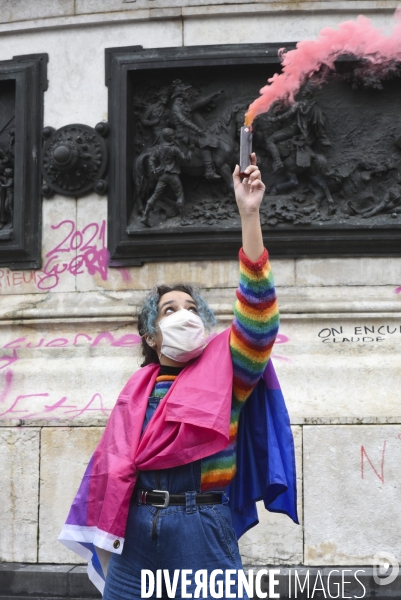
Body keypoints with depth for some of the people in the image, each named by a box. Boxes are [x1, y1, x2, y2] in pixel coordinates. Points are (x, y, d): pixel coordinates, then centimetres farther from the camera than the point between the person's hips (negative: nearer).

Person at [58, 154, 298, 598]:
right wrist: (106, 552, 11)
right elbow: (112, 466, 14)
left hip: (201, 529, -3)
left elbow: (256, 308, -12)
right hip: (134, 529, 3)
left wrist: (249, 214, -20)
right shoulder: (137, 389, 11)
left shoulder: (224, 367, 3)